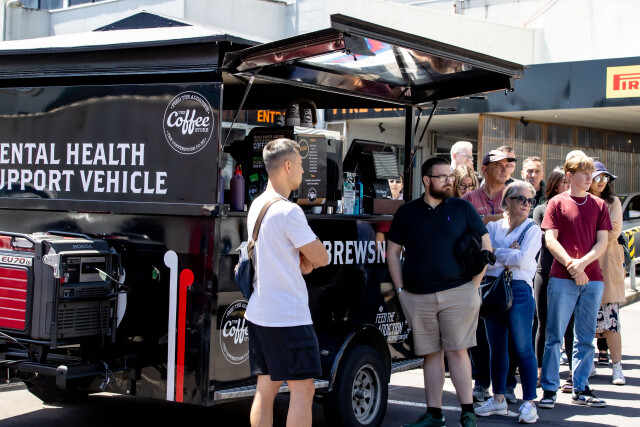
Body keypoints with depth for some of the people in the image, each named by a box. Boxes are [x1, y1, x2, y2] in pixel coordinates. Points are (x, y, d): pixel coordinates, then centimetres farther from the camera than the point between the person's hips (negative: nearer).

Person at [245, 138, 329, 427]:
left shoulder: (256, 206, 11)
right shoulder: (288, 211, -17)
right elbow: (321, 258, -12)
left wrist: (303, 258, 0)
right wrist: (309, 256, 9)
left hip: (258, 313, 9)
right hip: (289, 316, -9)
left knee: (265, 389, 11)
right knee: (302, 390, -3)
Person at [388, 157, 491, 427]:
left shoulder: (462, 209, 5)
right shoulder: (407, 212, 9)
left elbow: (485, 247, 7)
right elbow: (393, 252, 12)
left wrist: (474, 284, 1)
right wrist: (400, 289, 5)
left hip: (458, 293, -2)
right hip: (418, 298, 2)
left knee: (457, 351, -2)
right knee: (431, 354, 7)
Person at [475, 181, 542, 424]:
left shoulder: (532, 230, 1)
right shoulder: (493, 227, 12)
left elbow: (522, 259, -13)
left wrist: (496, 252, -2)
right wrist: (508, 255, -12)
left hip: (519, 290, -4)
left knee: (522, 348, -5)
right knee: (496, 347, 11)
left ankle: (529, 402, 2)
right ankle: (498, 399, 21)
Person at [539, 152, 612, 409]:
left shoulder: (599, 205, 11)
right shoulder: (557, 203, 3)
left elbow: (602, 242, 4)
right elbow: (550, 240, -3)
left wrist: (582, 263, -11)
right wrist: (571, 265, -13)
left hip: (592, 279, 3)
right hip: (562, 279, -3)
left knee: (586, 338, 7)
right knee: (555, 335, -1)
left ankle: (581, 389, 15)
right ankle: (549, 389, 4)